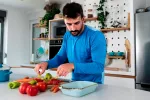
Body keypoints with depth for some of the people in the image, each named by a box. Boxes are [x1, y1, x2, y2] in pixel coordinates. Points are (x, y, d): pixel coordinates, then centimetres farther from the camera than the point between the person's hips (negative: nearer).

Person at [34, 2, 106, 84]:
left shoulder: (96, 36, -17)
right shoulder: (67, 35, 3)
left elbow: (99, 67, -23)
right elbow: (61, 57, 12)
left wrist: (73, 66, -33)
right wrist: (47, 63, -7)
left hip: (93, 85, -5)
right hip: (75, 82, 5)